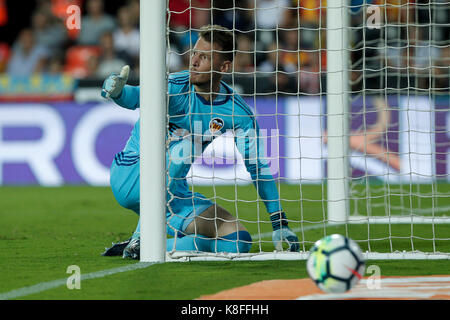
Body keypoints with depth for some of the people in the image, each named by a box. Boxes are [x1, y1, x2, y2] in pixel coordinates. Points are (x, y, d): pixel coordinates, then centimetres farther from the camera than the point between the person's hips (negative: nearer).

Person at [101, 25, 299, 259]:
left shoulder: (237, 112, -5)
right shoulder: (176, 87, -17)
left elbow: (258, 166, 3)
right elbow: (139, 97, -35)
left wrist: (279, 222, 2)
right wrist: (118, 92, -60)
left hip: (173, 193, 5)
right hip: (129, 178, -5)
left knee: (238, 242, -7)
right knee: (185, 144, -32)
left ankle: (145, 247, -7)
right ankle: (141, 237, -30)